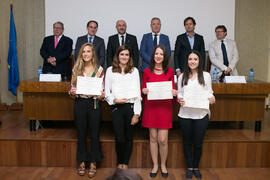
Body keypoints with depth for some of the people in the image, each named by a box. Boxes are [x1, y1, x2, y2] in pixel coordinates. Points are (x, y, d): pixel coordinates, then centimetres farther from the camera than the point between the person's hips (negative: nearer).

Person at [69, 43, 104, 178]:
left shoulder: (99, 69, 0)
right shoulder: (76, 69, 4)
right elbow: (72, 87, 9)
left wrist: (101, 95, -17)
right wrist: (72, 91, -13)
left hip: (94, 104, -1)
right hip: (80, 103, 2)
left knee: (94, 134, 7)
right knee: (81, 134, 12)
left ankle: (93, 163, 23)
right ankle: (82, 162, 28)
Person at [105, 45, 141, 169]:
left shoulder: (134, 71, 6)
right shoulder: (110, 70, 8)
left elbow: (137, 93, 2)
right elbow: (107, 92, 8)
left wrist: (136, 113, -4)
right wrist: (114, 100, -11)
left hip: (131, 107, 1)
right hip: (116, 108, 0)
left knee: (129, 137, 9)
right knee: (119, 138, -1)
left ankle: (125, 163, 26)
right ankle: (119, 163, 23)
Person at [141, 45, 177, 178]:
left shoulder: (170, 71, 5)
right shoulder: (147, 71, 5)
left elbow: (173, 89, 10)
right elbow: (143, 89, 9)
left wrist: (174, 93, -12)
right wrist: (144, 91, -13)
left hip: (165, 107, 0)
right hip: (151, 107, 1)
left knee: (163, 140, -1)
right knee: (153, 138, 7)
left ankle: (163, 165, 23)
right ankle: (155, 165, 25)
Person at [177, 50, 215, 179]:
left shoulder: (206, 75, 2)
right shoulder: (182, 76, 6)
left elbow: (209, 92, 4)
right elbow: (179, 93, 9)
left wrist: (212, 99, -17)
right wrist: (180, 99, -12)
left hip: (201, 114, -1)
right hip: (185, 114, 1)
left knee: (198, 143, 9)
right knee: (187, 142, 12)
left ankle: (196, 167, 31)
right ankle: (189, 167, 30)